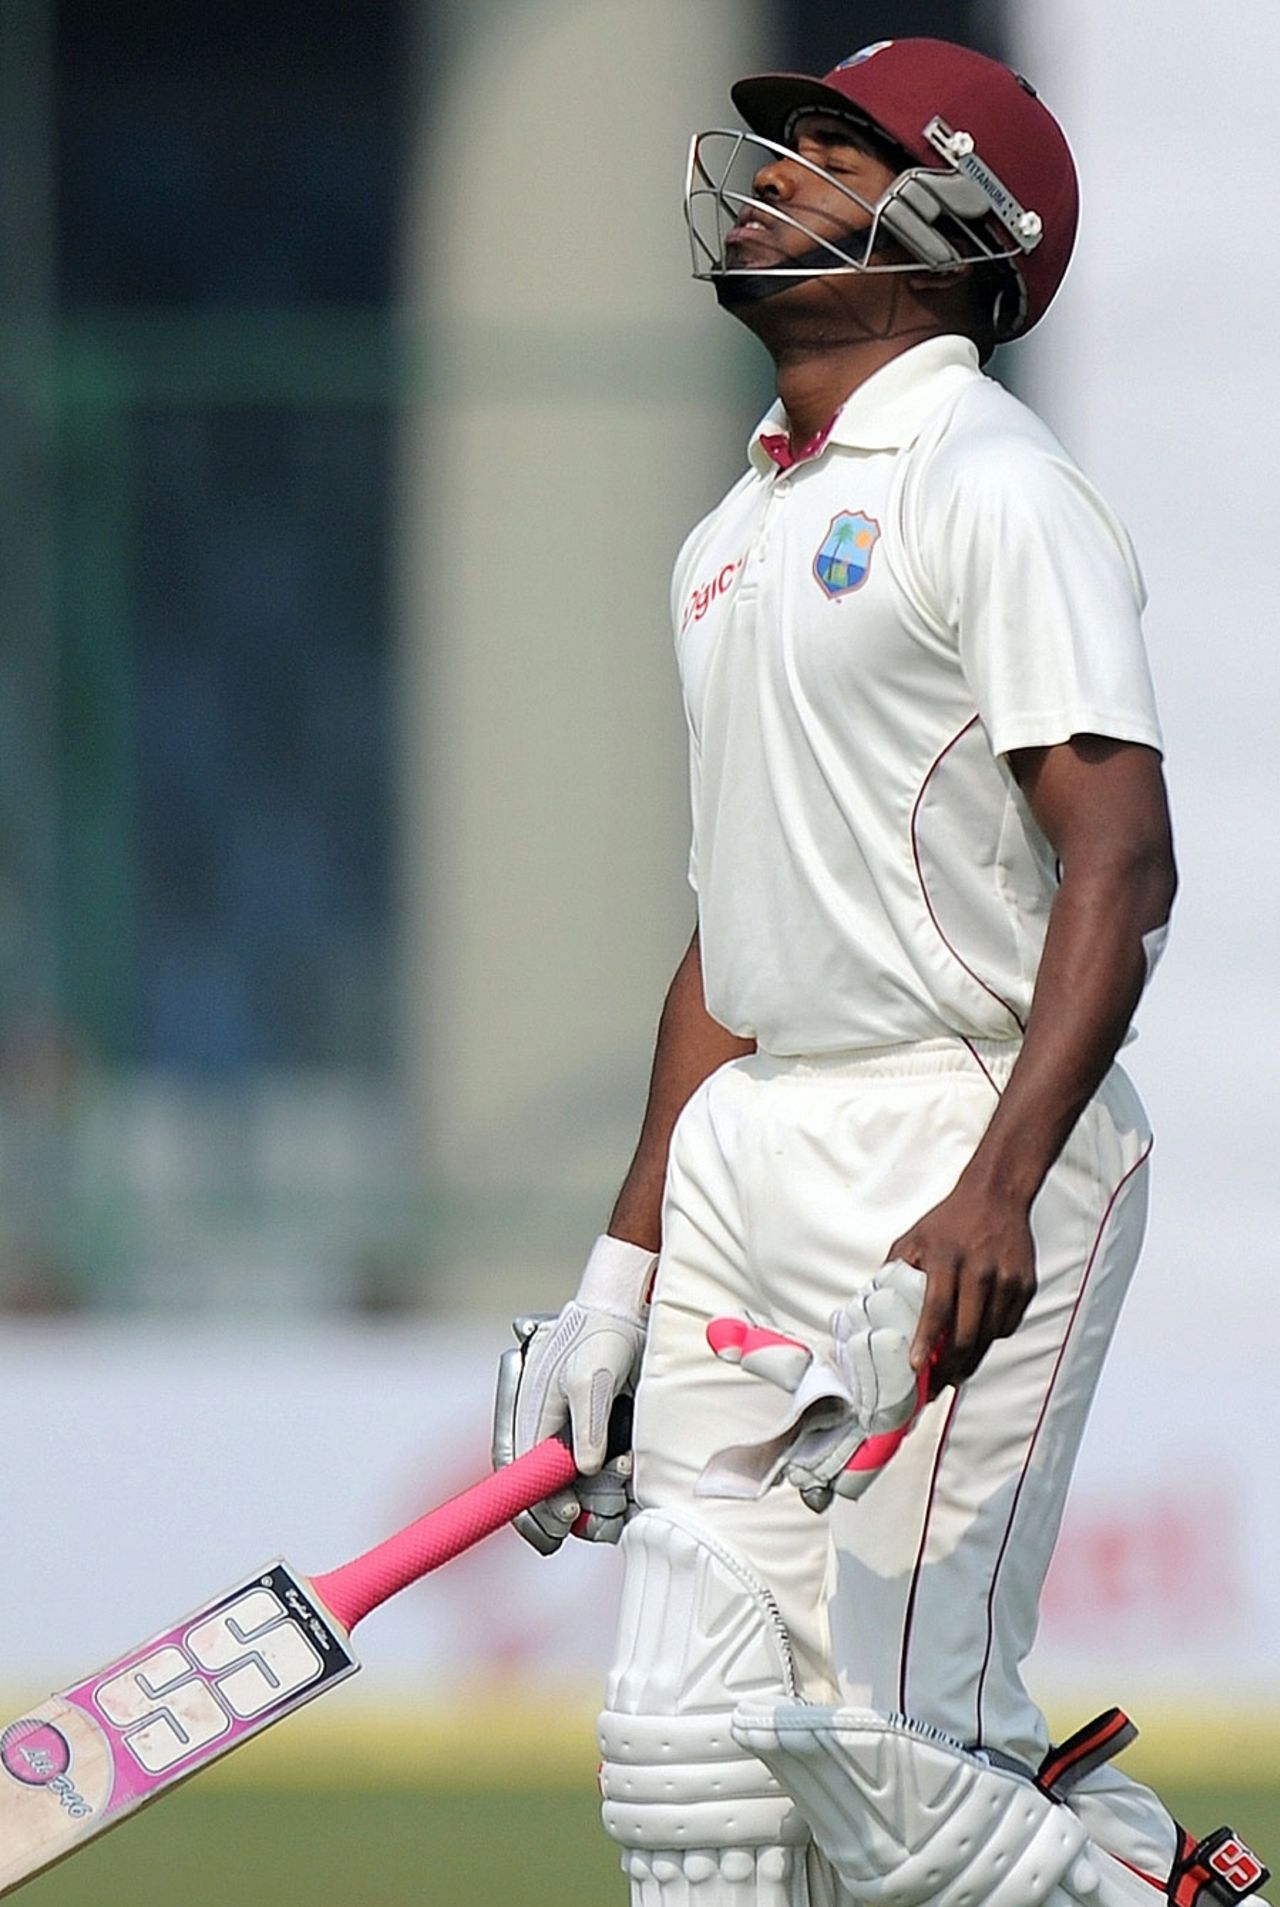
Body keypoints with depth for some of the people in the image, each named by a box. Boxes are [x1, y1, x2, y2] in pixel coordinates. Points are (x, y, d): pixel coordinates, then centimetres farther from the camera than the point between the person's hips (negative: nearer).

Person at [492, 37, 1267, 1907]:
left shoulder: (993, 487, -8)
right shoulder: (736, 534, 20)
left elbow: (1121, 861, -18)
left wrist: (995, 1194, -30)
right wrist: (625, 1263, 21)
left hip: (959, 1138, -9)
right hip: (746, 1151, 9)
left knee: (891, 1750, -14)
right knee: (693, 1756, 2)